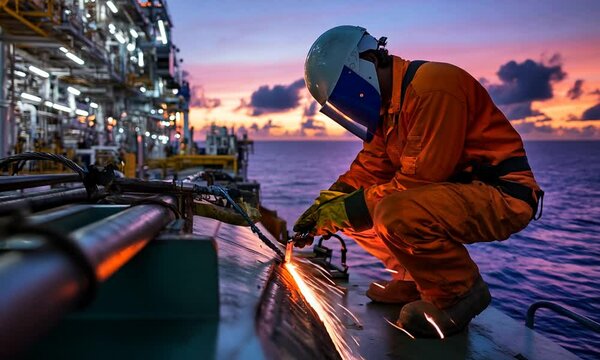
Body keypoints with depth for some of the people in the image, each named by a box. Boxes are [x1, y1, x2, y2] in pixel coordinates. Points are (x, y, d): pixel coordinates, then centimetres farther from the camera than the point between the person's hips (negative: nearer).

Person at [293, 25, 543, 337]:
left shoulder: (432, 86, -21)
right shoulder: (386, 104, 9)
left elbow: (420, 177, -25)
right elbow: (369, 168, 8)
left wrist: (355, 207, -17)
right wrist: (324, 206, -3)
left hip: (502, 195, -9)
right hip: (456, 191, 9)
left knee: (395, 214, -34)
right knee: (351, 213, 2)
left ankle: (460, 290, -8)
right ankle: (418, 278, 11)